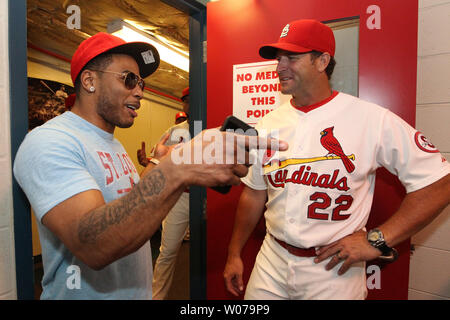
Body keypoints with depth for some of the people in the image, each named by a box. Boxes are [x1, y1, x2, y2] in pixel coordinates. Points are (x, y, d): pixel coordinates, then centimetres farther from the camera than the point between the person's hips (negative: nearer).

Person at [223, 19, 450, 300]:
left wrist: (376, 240, -15)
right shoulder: (268, 124, 0)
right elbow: (254, 193, 6)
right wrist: (234, 254, 9)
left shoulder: (374, 120, -13)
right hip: (272, 261, 4)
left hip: (334, 270, -3)